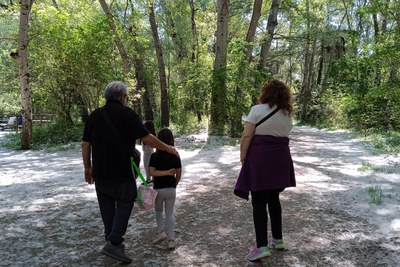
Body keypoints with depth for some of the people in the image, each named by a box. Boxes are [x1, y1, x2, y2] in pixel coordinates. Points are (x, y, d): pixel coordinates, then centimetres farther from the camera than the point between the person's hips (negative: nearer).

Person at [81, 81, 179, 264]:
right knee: (124, 203, 7)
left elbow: (85, 144, 6)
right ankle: (113, 244, -2)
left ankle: (112, 241, 28)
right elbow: (147, 138, -13)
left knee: (107, 207, 15)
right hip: (122, 171, -5)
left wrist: (88, 167, 15)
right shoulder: (127, 114, -8)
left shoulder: (94, 115, 6)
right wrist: (168, 149, -2)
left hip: (100, 172, 5)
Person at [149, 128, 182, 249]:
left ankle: (161, 231, 6)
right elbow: (178, 174, 0)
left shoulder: (154, 156, -10)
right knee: (170, 213, 10)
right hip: (171, 189, 2)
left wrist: (166, 172, -16)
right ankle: (171, 239, 6)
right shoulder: (175, 156, -4)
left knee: (158, 211, 21)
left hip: (158, 189, -2)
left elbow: (152, 172, -17)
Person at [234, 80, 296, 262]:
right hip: (280, 159, 6)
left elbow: (247, 136, -13)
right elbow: (283, 137, 10)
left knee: (259, 202, -2)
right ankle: (278, 240, 25)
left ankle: (262, 246, -5)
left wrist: (243, 157, -6)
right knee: (274, 199, 17)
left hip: (260, 159, -6)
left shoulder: (257, 109, -7)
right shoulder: (287, 114, 10)